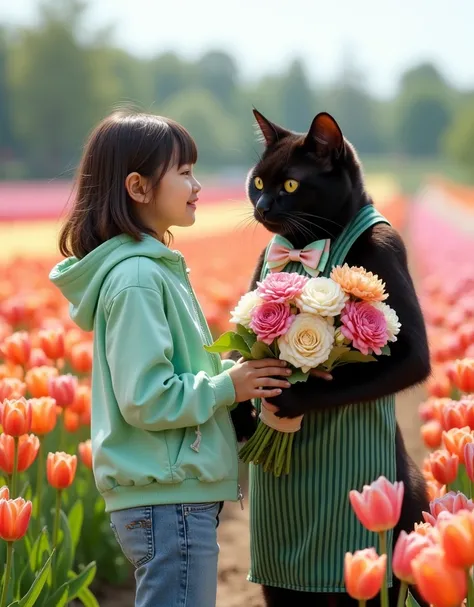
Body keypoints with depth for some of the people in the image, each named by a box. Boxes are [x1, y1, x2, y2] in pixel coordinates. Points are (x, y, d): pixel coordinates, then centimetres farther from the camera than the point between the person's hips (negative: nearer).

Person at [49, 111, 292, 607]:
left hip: (172, 495, 10)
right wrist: (227, 387, -11)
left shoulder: (154, 267, 15)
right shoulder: (136, 278, -16)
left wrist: (230, 375, 8)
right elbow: (146, 399, -21)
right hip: (168, 502, -10)